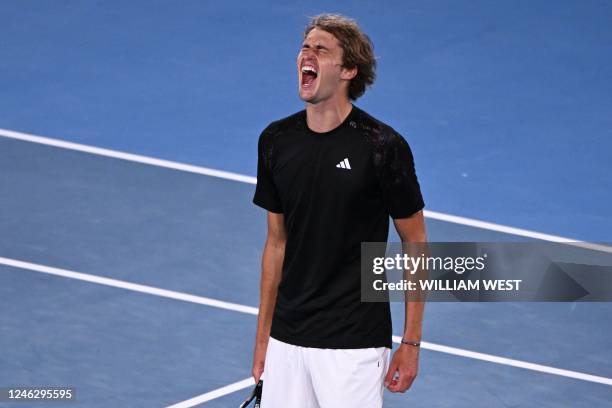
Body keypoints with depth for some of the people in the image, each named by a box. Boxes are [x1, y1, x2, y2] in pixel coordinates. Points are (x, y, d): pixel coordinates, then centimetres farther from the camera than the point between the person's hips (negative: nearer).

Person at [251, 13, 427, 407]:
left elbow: (415, 245, -3)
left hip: (354, 345, -5)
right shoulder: (276, 141, 4)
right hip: (287, 341, 5)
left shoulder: (384, 147, -10)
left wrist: (411, 343, -5)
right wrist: (263, 336, 13)